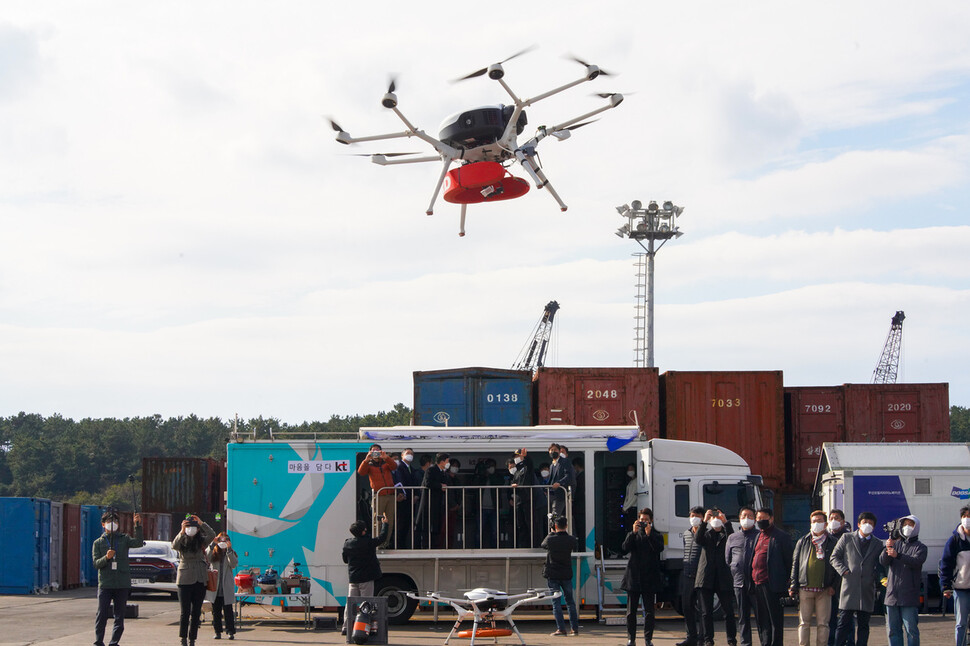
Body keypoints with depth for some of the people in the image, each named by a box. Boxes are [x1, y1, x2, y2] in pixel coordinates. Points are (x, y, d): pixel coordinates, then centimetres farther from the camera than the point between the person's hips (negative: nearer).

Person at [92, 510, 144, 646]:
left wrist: (138, 525, -19)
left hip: (122, 584, 1)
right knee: (102, 615, -7)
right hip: (105, 584, -1)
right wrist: (106, 557, -17)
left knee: (119, 617, 3)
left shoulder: (124, 539, 11)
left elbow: (138, 543, -9)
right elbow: (96, 564, 2)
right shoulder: (98, 543, 10)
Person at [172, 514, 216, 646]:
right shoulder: (182, 542, 3)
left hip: (200, 580, 2)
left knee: (196, 612, 3)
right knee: (185, 612, -6)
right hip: (185, 579, -2)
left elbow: (212, 535, -10)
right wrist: (182, 532, -31)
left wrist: (202, 523, -20)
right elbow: (174, 545, -18)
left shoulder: (201, 542, 7)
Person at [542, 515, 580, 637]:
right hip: (567, 574, 3)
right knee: (570, 601, 13)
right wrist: (564, 532, 15)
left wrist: (551, 533, 18)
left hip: (552, 575, -3)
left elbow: (543, 544, 8)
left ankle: (561, 629, -6)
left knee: (556, 602, 0)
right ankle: (574, 628, 14)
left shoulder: (550, 539, -13)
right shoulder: (571, 540, -6)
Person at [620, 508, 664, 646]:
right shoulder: (633, 535, 13)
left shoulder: (656, 536, 10)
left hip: (649, 579, -1)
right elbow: (624, 549, -4)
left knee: (649, 611, 0)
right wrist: (633, 533, -12)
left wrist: (649, 534, -17)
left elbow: (659, 548, -10)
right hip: (634, 577, 1)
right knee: (631, 611, 2)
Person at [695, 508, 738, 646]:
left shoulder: (726, 533, 12)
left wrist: (725, 522, -18)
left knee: (729, 611, 0)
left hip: (723, 578, -1)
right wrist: (704, 521, -16)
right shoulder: (706, 534, 16)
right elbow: (698, 539, -5)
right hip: (706, 577, 1)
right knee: (706, 612, 3)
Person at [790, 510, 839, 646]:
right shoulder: (802, 542, 13)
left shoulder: (832, 543, 8)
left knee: (823, 623, 0)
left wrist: (834, 585, -2)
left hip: (824, 590, -1)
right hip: (805, 588, 1)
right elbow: (795, 564, 12)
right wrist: (793, 586, 4)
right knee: (804, 622, 1)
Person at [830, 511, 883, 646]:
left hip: (867, 588, 2)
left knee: (863, 625, 4)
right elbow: (834, 557, 8)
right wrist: (843, 570, -6)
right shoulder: (846, 538, 9)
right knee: (843, 622, -4)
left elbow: (880, 565, 18)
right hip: (849, 586, -2)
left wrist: (877, 577, 1)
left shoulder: (878, 544, 15)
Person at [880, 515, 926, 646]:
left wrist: (898, 555, -32)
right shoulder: (895, 544, 16)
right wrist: (887, 549, -18)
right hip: (892, 594, 4)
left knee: (911, 629, -6)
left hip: (909, 597, -4)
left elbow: (916, 561, -17)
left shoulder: (920, 547, 4)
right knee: (892, 630, 6)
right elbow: (883, 562, 3)